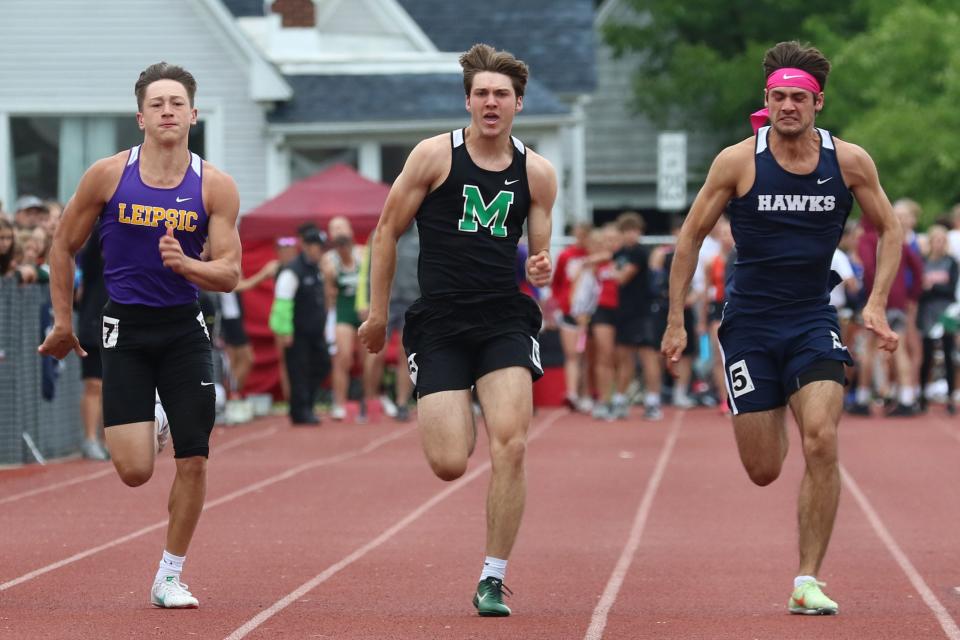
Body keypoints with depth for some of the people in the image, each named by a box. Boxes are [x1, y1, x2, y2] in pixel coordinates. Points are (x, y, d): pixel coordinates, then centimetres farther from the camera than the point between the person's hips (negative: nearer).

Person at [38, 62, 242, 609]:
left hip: (184, 329, 1)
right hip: (125, 328, -1)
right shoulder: (108, 175, -5)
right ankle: (152, 426, 29)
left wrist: (185, 264, -25)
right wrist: (64, 320, 8)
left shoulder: (216, 186, -5)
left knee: (194, 462, -2)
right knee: (135, 472, -9)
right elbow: (65, 246, 7)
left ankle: (170, 578, 15)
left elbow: (229, 275, -6)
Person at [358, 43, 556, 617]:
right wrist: (379, 313, 5)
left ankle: (493, 580, -6)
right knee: (449, 465, -8)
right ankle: (458, 419, 33)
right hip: (439, 324, -1)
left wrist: (540, 272, -9)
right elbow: (388, 231, 6)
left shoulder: (538, 173, 6)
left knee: (510, 446, -18)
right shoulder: (435, 155, -2)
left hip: (505, 321, 1)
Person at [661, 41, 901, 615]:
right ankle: (774, 419, 43)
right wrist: (676, 322, 1)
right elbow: (691, 236, 2)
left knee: (822, 441, -21)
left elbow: (890, 230, 9)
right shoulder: (738, 162, -8)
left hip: (814, 321, 0)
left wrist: (877, 304, -2)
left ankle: (808, 582, -11)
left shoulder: (849, 162, -5)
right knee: (764, 471, 2)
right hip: (750, 325, 0)